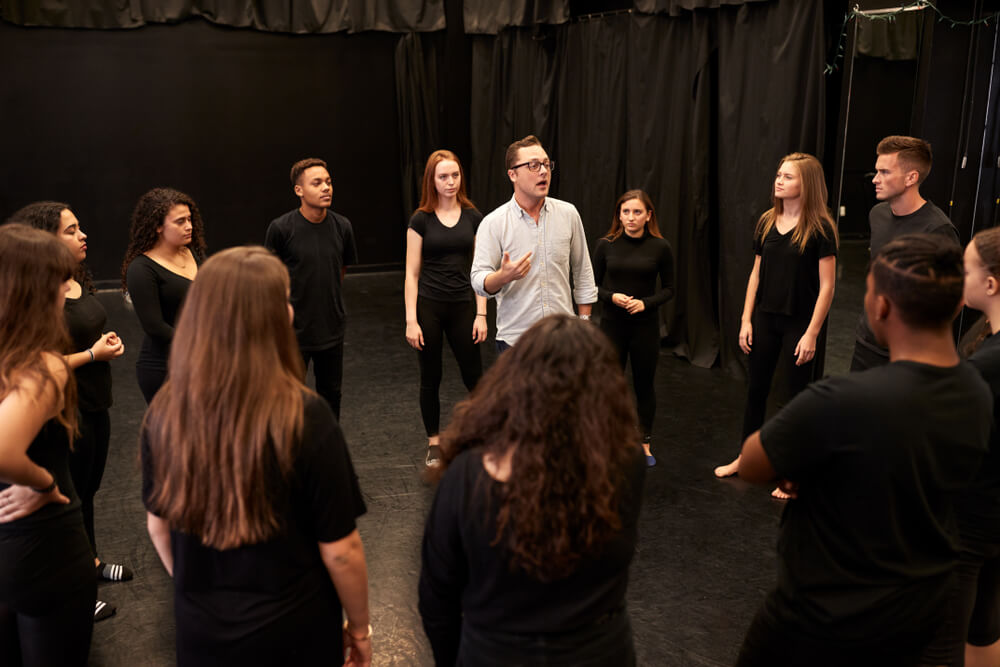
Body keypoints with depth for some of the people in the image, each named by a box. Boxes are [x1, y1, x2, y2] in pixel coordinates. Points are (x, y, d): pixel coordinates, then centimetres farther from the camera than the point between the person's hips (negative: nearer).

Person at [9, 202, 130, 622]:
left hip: (94, 405, 8)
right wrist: (93, 354, -20)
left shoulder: (78, 282, 4)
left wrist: (107, 342, 0)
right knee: (71, 497, 8)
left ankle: (89, 560, 44)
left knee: (88, 489, 24)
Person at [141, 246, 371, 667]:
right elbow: (339, 551, -18)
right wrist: (359, 629, -1)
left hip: (198, 633, 3)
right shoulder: (304, 418, -25)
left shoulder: (165, 412, -13)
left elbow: (158, 526, 1)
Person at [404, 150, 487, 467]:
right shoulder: (421, 219, -4)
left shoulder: (473, 217, 3)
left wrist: (481, 314, -2)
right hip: (428, 307, -1)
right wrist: (411, 320, -9)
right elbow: (412, 273, -4)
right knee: (430, 379, 9)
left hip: (463, 306, 1)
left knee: (474, 376, 5)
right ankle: (434, 443, 25)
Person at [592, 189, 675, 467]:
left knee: (644, 385, 11)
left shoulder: (660, 247, -4)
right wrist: (612, 297, -16)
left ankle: (644, 443, 28)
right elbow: (592, 286, 3)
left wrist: (645, 303, -15)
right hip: (612, 323, 0)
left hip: (645, 325, 0)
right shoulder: (606, 244, -3)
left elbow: (668, 289, 2)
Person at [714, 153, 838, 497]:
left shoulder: (819, 228, -12)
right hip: (765, 318, 5)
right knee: (756, 390, 15)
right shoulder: (767, 222, 4)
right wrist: (746, 320, 5)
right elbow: (756, 274, 9)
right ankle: (746, 458, 31)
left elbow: (826, 286, -12)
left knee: (798, 394, 5)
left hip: (799, 323, -5)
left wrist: (812, 333, -15)